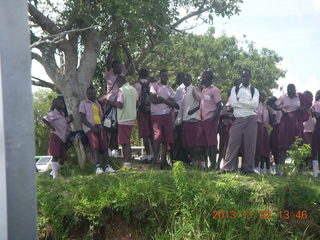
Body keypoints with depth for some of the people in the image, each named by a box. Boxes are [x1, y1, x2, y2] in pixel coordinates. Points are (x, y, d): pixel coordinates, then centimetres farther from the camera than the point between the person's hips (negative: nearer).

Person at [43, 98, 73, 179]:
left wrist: (70, 118, 6)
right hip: (56, 136, -8)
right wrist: (51, 127, -16)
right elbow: (44, 119, -17)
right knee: (55, 156, -9)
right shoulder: (53, 114, -5)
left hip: (63, 138, 9)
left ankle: (53, 172, 19)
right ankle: (55, 175, -8)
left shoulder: (62, 114, 21)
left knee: (63, 158, 6)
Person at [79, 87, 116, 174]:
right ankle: (98, 167, -24)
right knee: (95, 147, -18)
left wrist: (100, 126, -3)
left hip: (99, 127, 5)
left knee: (104, 146, -7)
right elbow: (83, 118, -3)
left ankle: (108, 166, -10)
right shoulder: (83, 103, 6)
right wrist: (93, 127, -14)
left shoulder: (97, 103, 21)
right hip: (90, 128, -5)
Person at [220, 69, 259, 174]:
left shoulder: (254, 90, 11)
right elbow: (233, 103, -4)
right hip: (238, 119, 0)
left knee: (250, 144, -2)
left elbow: (255, 104, -6)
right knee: (233, 143, -6)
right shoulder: (235, 89, 12)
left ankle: (247, 168, 5)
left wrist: (240, 100, -7)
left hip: (251, 119, 0)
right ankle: (227, 167, -3)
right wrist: (248, 103, -4)